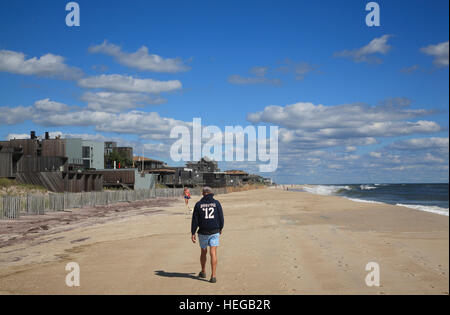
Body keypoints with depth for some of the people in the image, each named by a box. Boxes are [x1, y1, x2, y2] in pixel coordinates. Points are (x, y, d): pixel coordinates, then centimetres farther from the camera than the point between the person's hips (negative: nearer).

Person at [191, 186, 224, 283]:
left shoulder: (198, 204, -2)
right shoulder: (216, 203, -1)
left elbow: (195, 220, -3)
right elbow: (221, 217, 3)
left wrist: (193, 233, 1)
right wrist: (221, 228, 19)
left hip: (203, 232, 1)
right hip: (215, 232, 0)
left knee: (203, 252, 18)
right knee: (213, 253, -4)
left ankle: (203, 272, 35)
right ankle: (213, 276, -12)